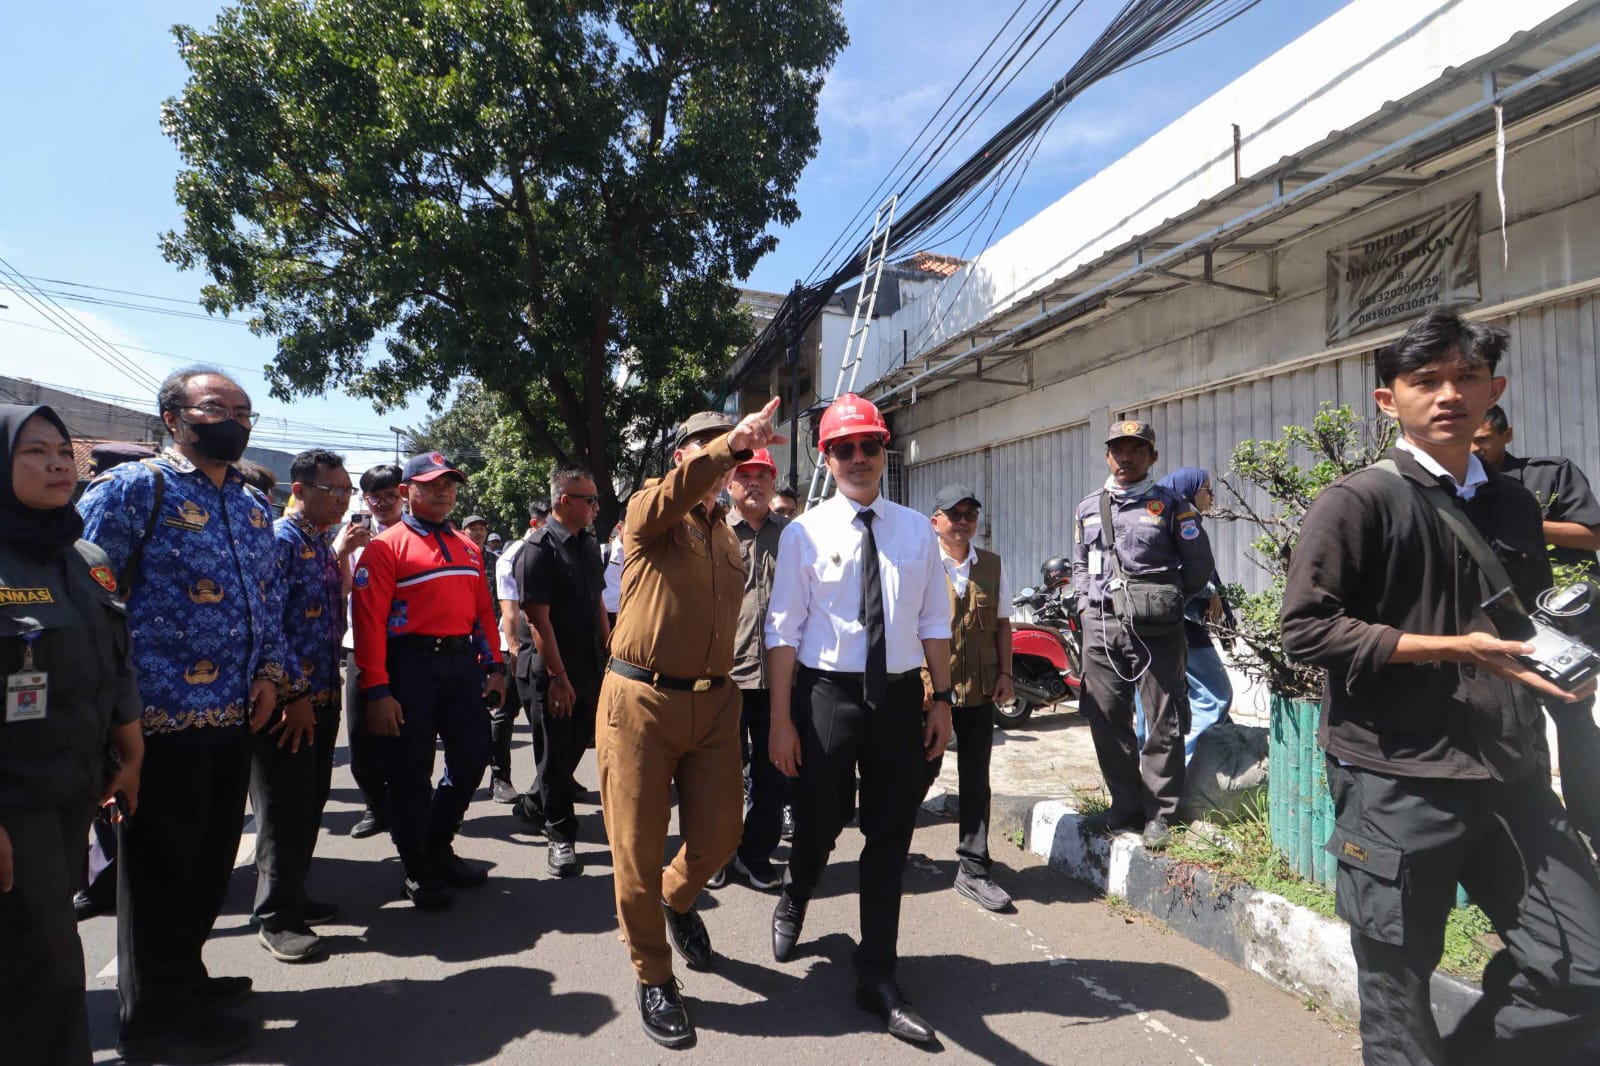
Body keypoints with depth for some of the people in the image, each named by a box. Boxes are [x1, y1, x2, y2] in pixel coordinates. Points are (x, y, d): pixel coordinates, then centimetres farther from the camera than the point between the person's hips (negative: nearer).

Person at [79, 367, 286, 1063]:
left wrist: (269, 670, 4)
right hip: (163, 714, -7)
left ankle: (183, 974, 38)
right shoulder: (133, 489, -10)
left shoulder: (252, 504, 12)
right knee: (160, 864, 6)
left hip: (234, 713, 7)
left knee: (212, 857, 18)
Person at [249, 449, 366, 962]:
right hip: (289, 699, -8)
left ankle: (292, 896, 31)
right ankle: (275, 917, 15)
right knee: (285, 808, 2)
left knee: (311, 803, 16)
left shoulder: (324, 544, 13)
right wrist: (294, 695, -18)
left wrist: (341, 555, 7)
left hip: (322, 696, 8)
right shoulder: (281, 541, -13)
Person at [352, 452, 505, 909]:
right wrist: (376, 690, -16)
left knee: (471, 760, 11)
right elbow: (369, 621, -11)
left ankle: (438, 846, 33)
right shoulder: (386, 547, -5)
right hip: (411, 665, -6)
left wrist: (494, 666, 9)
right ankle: (418, 870, 23)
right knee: (410, 772, 5)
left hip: (463, 663, 6)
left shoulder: (467, 547, 14)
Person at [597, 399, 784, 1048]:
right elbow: (674, 495, -28)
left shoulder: (728, 539, 16)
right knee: (639, 849, 4)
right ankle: (653, 978, 25)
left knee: (720, 835, 9)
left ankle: (677, 900, 43)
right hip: (641, 701, -5)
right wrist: (731, 441, -41)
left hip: (713, 705, 5)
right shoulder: (649, 512, -3)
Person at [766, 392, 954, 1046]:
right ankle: (793, 901, 48)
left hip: (900, 694, 3)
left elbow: (934, 621, 8)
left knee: (891, 836, 10)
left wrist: (942, 699, 4)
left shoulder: (916, 530, 5)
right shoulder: (805, 533, -4)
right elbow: (784, 630, -5)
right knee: (819, 822, 12)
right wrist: (781, 720, -8)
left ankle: (877, 978, 27)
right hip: (826, 692, -2)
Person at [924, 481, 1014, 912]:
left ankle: (974, 870, 16)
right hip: (928, 686, -3)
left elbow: (1002, 623, 13)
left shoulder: (992, 565, 9)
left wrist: (1005, 673, 5)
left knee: (975, 779, 7)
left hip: (979, 688, 3)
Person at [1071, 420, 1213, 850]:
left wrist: (1165, 601, 5)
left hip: (1156, 630, -4)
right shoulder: (1087, 509, 16)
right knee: (1107, 720, 7)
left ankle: (1159, 814, 13)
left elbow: (1198, 568, 6)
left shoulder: (1172, 506, 4)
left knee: (1164, 724, 1)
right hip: (1100, 627, 4)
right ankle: (1126, 804, 21)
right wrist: (1086, 603, 11)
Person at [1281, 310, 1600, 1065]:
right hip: (1397, 782, -6)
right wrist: (1455, 648, -17)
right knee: (1398, 986, 5)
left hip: (1510, 777, 6)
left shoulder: (1513, 506, 13)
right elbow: (1307, 628, -14)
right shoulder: (1359, 500, -6)